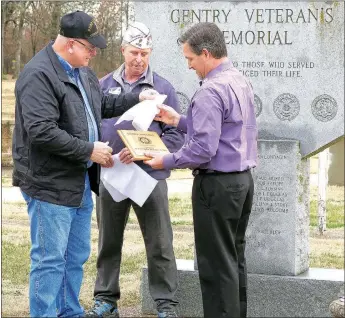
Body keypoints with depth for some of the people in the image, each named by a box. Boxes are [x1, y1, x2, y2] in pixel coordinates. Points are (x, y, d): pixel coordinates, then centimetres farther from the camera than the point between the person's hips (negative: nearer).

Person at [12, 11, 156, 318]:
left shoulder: (82, 70, 11)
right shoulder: (39, 75, -20)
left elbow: (102, 105, 29)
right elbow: (41, 131, -27)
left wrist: (137, 98, 16)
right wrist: (89, 150, -21)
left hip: (81, 182, 9)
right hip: (50, 185, -9)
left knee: (76, 258, 16)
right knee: (50, 260, -3)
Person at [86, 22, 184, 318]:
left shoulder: (163, 88, 0)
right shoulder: (104, 85, 8)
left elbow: (176, 134, -3)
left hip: (150, 175, -3)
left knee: (159, 244, 0)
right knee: (109, 241, 12)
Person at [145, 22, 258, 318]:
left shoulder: (211, 91, -20)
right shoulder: (241, 82, 10)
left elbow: (203, 149, -24)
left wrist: (167, 161, -11)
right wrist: (179, 121, 18)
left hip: (217, 184, -10)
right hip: (243, 179, 10)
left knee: (217, 265, -2)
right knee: (235, 258, 16)